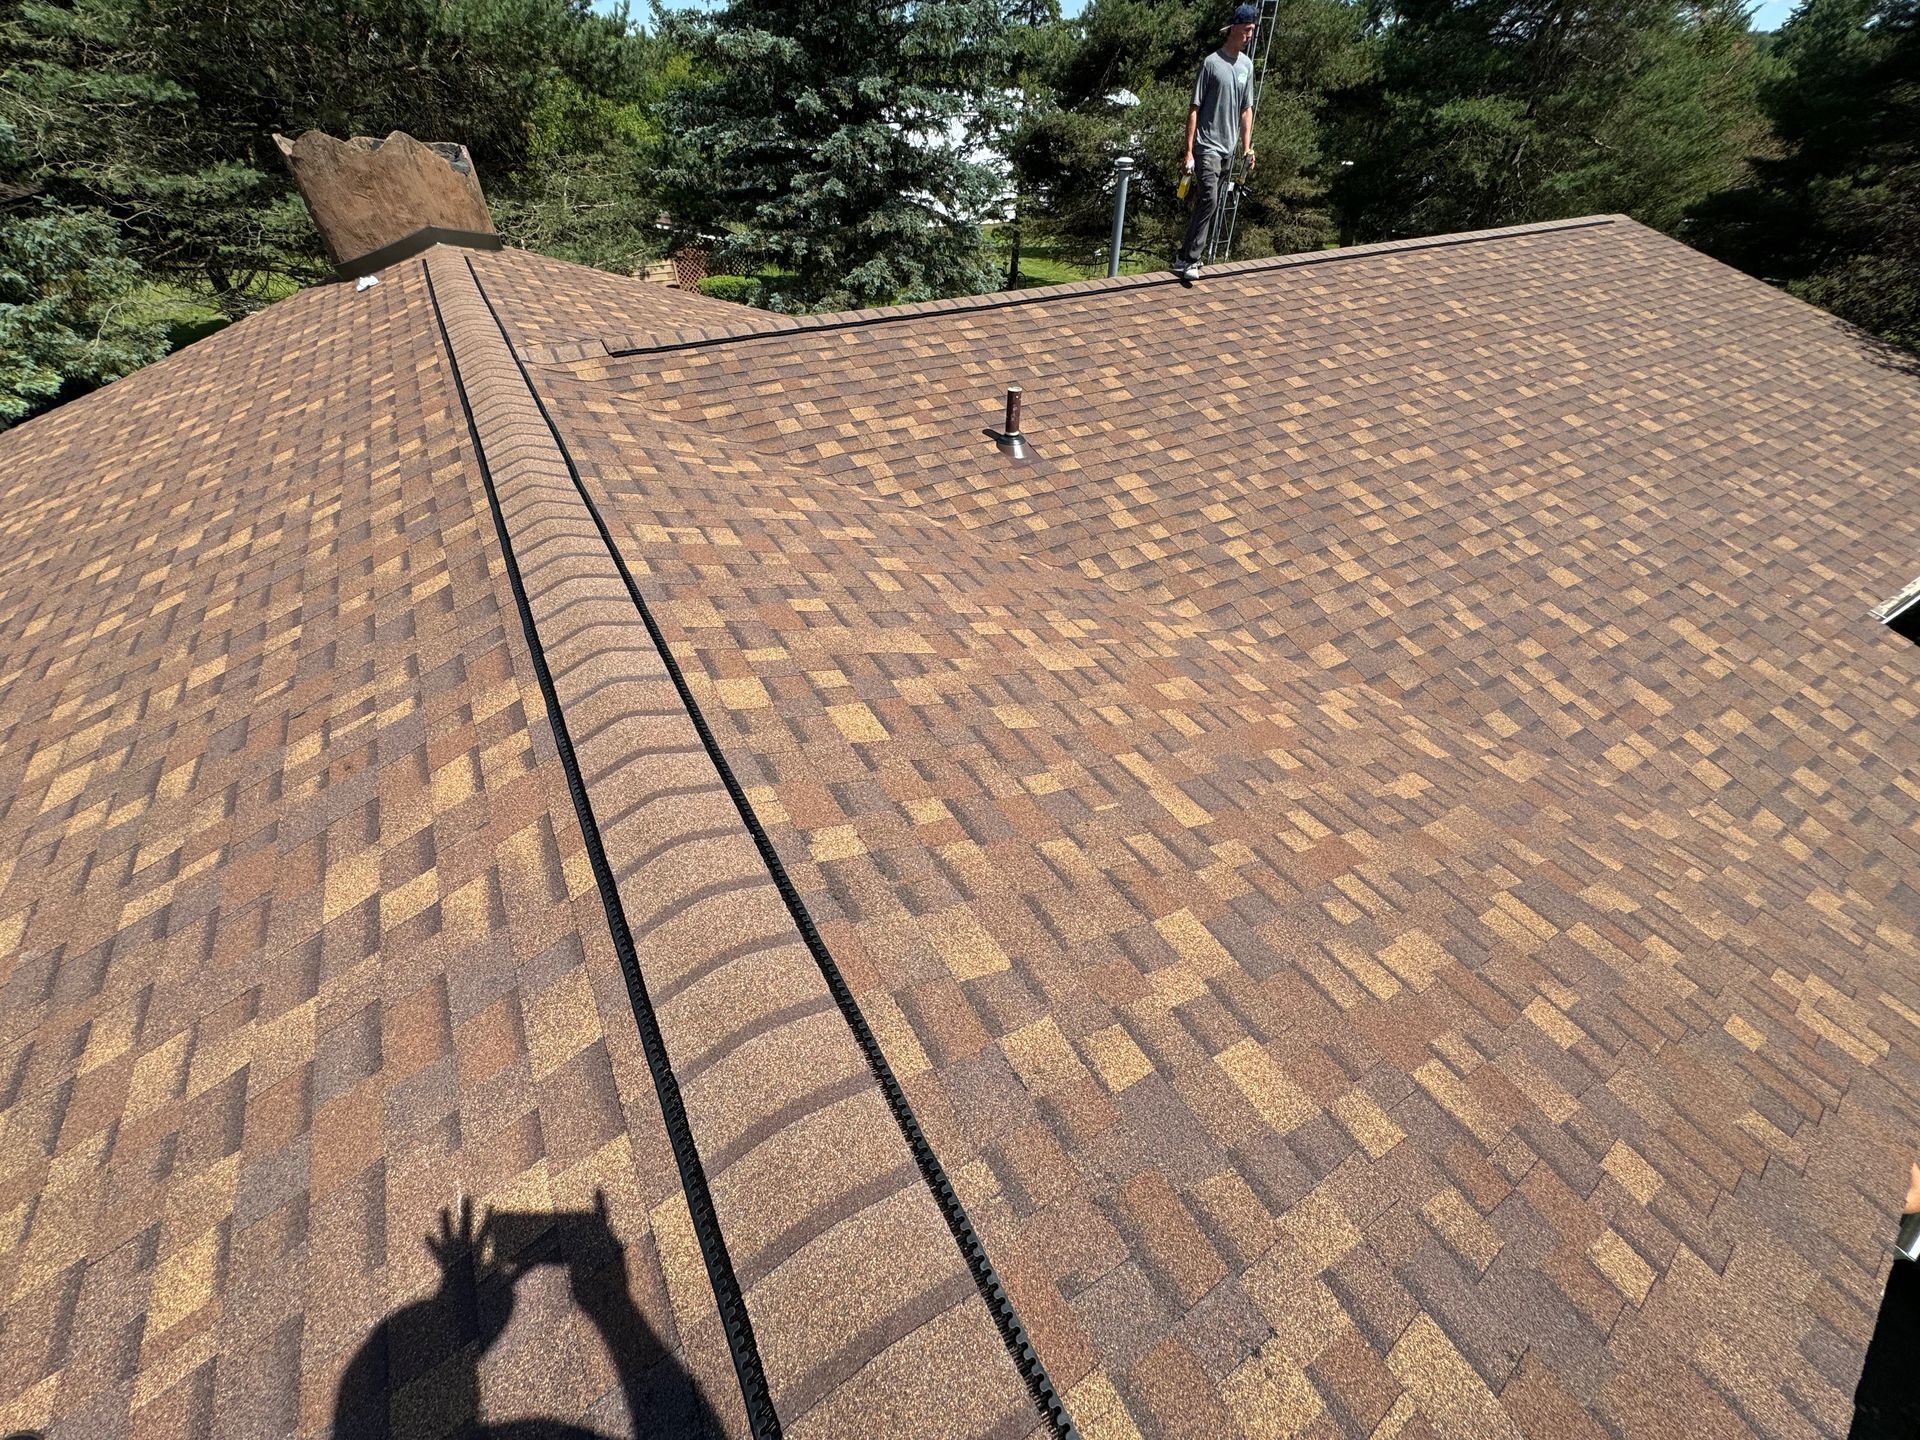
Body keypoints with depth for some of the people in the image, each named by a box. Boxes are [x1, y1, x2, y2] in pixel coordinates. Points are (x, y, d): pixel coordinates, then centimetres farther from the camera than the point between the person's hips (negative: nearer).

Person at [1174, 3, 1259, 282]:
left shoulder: (1247, 64, 12)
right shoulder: (1211, 63, -7)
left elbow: (1246, 109, 17)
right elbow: (1194, 109, -7)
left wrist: (1247, 147, 11)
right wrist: (1189, 153, -13)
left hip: (1228, 149, 7)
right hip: (1207, 146, -7)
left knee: (1212, 207, 6)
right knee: (1208, 200, -22)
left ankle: (1191, 256, 14)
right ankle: (1186, 260, -20)